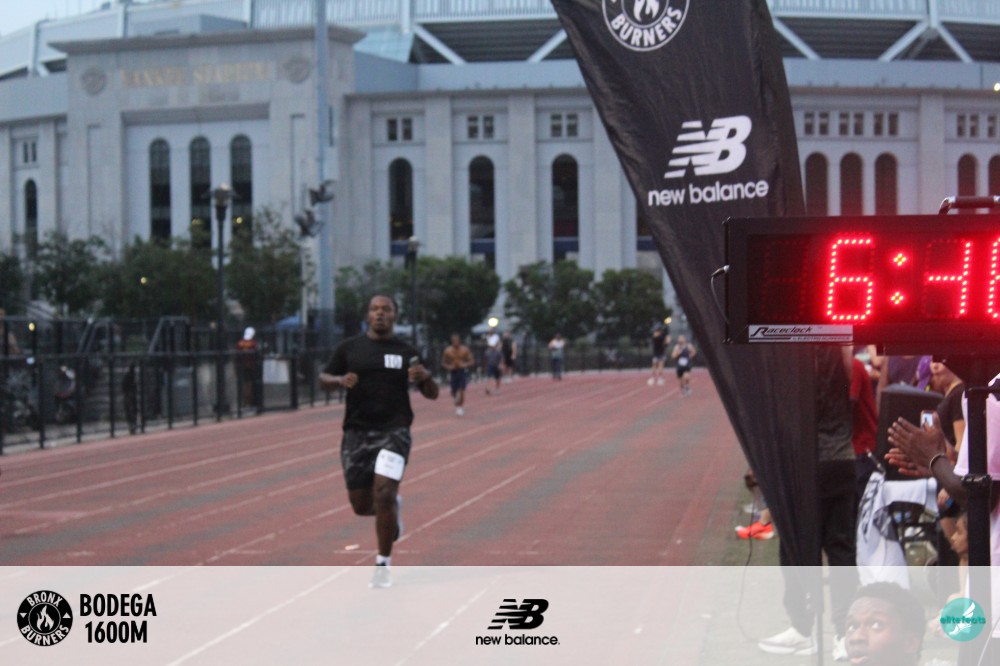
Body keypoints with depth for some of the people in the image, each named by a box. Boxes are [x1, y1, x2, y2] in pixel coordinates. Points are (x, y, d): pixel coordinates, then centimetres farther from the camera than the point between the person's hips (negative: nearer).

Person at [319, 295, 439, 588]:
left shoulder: (406, 352, 5)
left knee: (383, 494, -17)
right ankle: (391, 507, 40)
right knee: (361, 505, 4)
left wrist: (425, 377, -14)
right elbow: (323, 379, 9)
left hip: (394, 431, -2)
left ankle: (383, 564, 0)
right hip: (357, 432, 2)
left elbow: (432, 394, 9)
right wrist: (340, 380, -13)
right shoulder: (349, 348, 6)